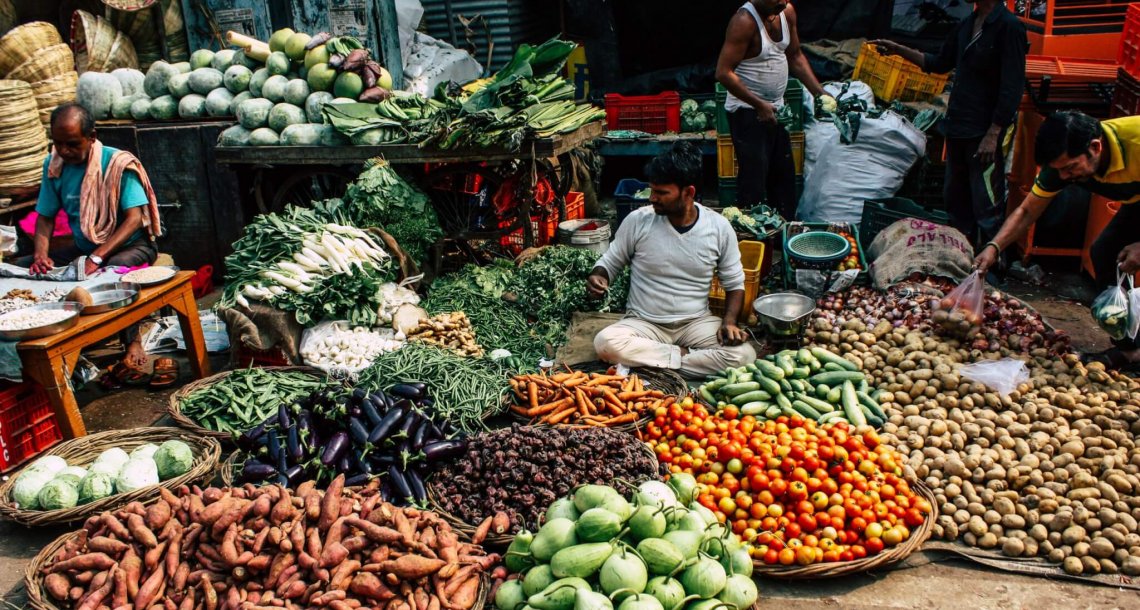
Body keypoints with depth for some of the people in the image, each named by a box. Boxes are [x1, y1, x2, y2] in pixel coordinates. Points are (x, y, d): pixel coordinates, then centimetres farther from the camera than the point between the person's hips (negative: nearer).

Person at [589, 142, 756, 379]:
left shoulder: (719, 228, -5)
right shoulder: (637, 221, -8)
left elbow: (734, 283, 6)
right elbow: (610, 261, 6)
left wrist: (729, 321, -12)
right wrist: (599, 277, -17)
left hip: (696, 323, 1)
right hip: (644, 323, -1)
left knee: (744, 355, -27)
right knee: (606, 343, -33)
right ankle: (682, 355, -13)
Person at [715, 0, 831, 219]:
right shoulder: (745, 21, -21)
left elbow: (795, 56, 15)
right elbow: (723, 72, -25)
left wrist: (820, 93, 6)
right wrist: (760, 105, -24)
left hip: (775, 109, 8)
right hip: (747, 111, -8)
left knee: (784, 175, 13)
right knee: (754, 178, -9)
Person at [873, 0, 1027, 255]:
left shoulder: (1008, 26, -15)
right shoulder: (968, 24, 11)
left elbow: (1012, 88, -18)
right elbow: (940, 63, 24)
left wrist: (993, 136, -20)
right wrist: (899, 50, 16)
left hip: (983, 133, -9)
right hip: (957, 128, 9)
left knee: (986, 206, -6)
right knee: (955, 198, 18)